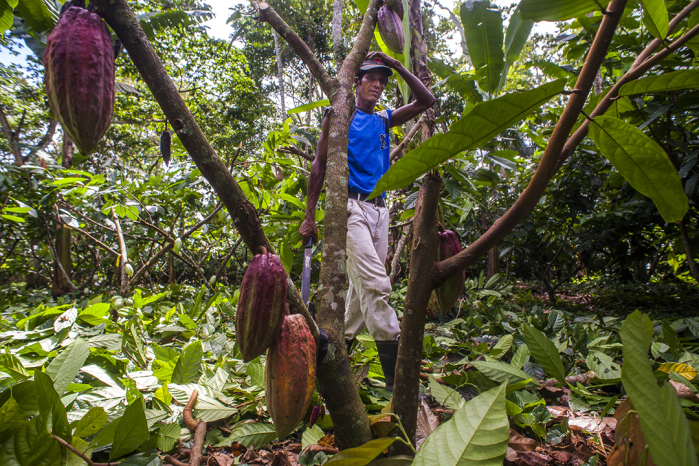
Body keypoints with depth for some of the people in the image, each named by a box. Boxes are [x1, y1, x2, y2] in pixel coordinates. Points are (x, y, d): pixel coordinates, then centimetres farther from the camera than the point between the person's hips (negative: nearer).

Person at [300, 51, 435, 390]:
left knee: (363, 288, 6)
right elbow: (319, 166, 3)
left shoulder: (384, 120, 22)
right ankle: (396, 374, -17)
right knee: (376, 284, -17)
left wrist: (397, 66, 9)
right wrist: (309, 218, -4)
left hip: (379, 210, 7)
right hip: (350, 206, -6)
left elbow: (426, 101, 18)